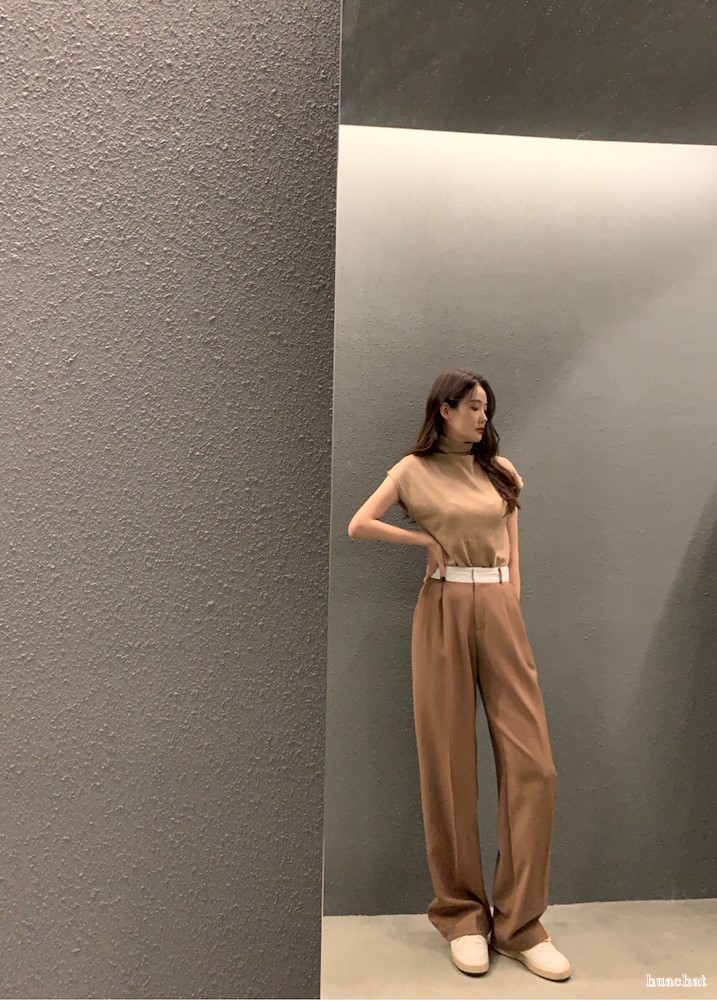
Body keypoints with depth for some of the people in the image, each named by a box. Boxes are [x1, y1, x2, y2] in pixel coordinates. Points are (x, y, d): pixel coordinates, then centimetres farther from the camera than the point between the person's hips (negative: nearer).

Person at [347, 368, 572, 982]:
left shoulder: (501, 470, 15)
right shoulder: (414, 470, 5)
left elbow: (512, 550, 16)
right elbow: (358, 526, -3)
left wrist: (510, 606, 7)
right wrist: (428, 541, -3)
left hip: (500, 611, 4)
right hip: (444, 611, -3)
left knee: (533, 765, -2)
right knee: (450, 768, 4)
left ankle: (520, 924, 14)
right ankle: (462, 916, 21)